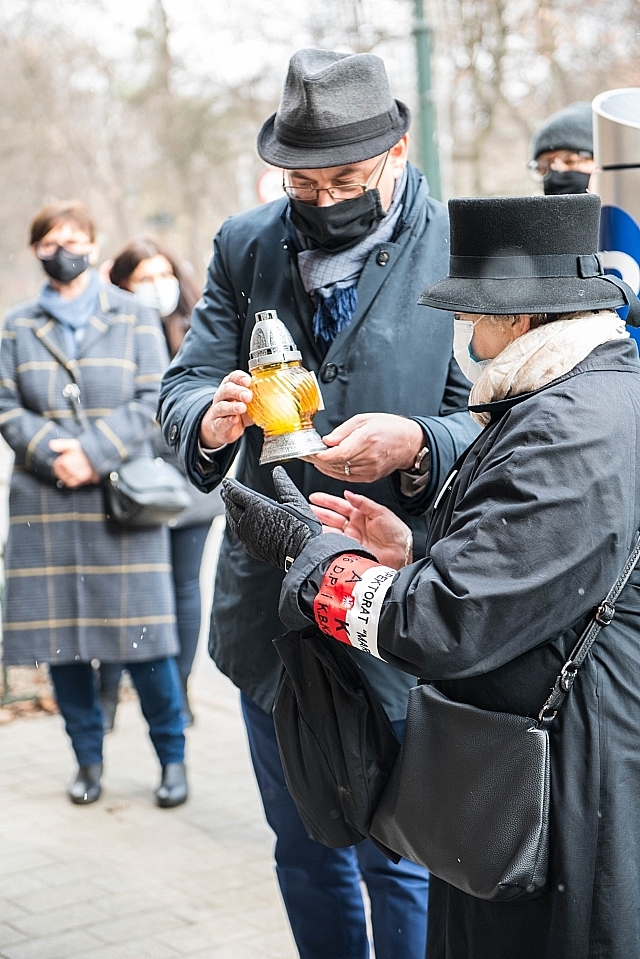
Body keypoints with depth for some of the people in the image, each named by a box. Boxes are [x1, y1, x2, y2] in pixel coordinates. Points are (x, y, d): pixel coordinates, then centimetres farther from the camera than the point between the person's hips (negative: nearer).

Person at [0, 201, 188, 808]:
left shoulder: (135, 318, 7)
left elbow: (152, 401, -1)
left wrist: (94, 453, -13)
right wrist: (50, 453, -12)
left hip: (120, 497, -2)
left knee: (141, 632, -3)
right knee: (57, 633, 3)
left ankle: (172, 758, 10)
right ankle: (88, 758, 17)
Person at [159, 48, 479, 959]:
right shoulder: (245, 245, 4)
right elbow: (182, 387, 4)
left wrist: (417, 446, -28)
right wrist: (212, 418, -20)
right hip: (267, 608, 5)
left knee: (398, 862, 9)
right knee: (304, 853, 20)